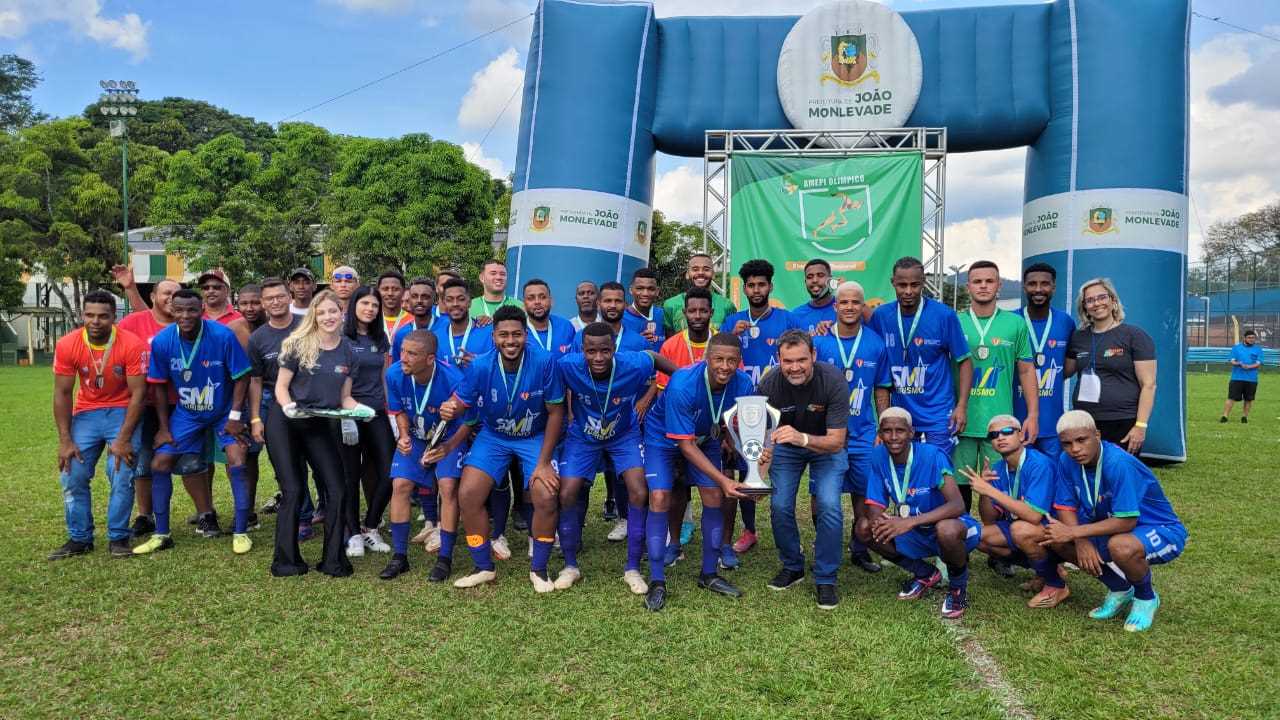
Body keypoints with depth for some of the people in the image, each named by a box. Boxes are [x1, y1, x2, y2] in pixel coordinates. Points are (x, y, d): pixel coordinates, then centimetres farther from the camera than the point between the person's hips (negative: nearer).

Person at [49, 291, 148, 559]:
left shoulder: (132, 345, -21)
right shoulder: (67, 345, -12)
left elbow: (137, 393, -17)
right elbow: (62, 393, -6)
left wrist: (123, 439, -19)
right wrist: (65, 441, -9)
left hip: (123, 412, -3)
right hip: (87, 413, 3)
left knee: (122, 475, -11)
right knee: (72, 475, -1)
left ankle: (118, 538, 3)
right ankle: (79, 538, 13)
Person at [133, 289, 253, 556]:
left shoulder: (222, 336, -23)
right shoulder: (162, 341, -14)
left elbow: (242, 377, -15)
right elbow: (159, 385, -2)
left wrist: (235, 417, -18)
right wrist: (164, 427, -2)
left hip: (223, 412, -3)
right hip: (186, 414, 3)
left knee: (237, 463, -17)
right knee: (159, 465, 0)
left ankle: (241, 532, -5)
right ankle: (161, 535, 16)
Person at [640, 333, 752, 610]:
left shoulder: (743, 384, -24)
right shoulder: (682, 385, -38)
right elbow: (685, 445, -31)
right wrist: (723, 480, -34)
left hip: (705, 437, 5)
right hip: (664, 437, -4)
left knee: (714, 498, -3)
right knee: (660, 499, -16)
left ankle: (709, 574, 15)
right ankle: (657, 582, -5)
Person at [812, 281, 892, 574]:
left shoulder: (876, 344, 2)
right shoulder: (818, 342, -4)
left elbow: (881, 392, 9)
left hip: (863, 433, 2)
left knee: (865, 494, 6)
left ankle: (860, 550, 24)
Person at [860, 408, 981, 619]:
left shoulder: (932, 456, -25)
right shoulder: (879, 455, -10)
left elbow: (957, 505, -33)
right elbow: (877, 506, -7)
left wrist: (910, 522, -44)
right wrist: (877, 522, -32)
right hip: (916, 534, 6)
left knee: (946, 530, -39)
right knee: (864, 528, -14)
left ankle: (958, 587, -4)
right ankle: (925, 574, 9)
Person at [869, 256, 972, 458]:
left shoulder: (944, 315, -9)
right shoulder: (880, 316, -2)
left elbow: (964, 361, -2)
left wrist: (962, 406, -9)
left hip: (938, 415, -3)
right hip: (898, 414, 3)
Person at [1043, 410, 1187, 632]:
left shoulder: (1118, 464, -31)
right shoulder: (1067, 460, -11)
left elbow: (1126, 521, -32)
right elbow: (1066, 507, -7)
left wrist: (1073, 532, -31)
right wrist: (1081, 541, -25)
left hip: (1162, 531, -7)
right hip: (1114, 526, 7)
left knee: (1121, 547, -39)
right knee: (1054, 537, -11)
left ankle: (1146, 597, -2)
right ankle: (1119, 589, 11)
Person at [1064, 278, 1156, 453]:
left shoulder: (1135, 335, -2)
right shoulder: (1078, 337, 11)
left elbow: (1148, 384, -6)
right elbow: (1065, 372, 24)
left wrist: (1141, 425, -12)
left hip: (1123, 425, -4)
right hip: (1083, 423, 4)